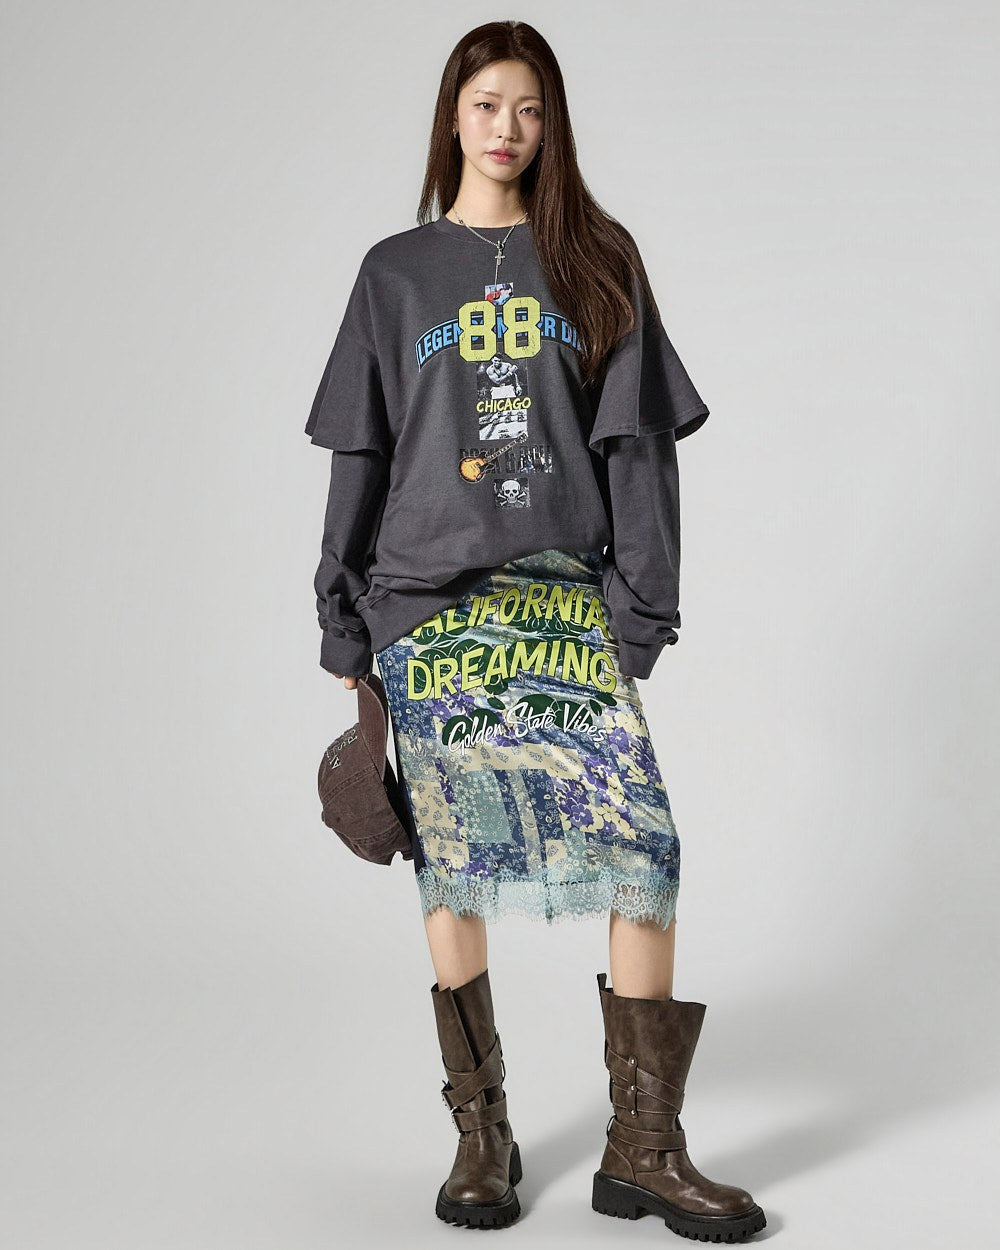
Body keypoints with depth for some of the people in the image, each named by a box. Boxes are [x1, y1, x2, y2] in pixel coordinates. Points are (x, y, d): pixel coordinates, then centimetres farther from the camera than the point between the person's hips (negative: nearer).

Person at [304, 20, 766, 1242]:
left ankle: (643, 1149, 2)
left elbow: (639, 444, 6)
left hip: (572, 603, 0)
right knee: (453, 865, 2)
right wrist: (346, 630, 5)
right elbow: (359, 460, 10)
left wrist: (642, 611, -2)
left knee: (644, 850, -8)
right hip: (430, 606, 0)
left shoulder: (598, 262, 11)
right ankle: (480, 1133, 15)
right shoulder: (396, 273, 10)